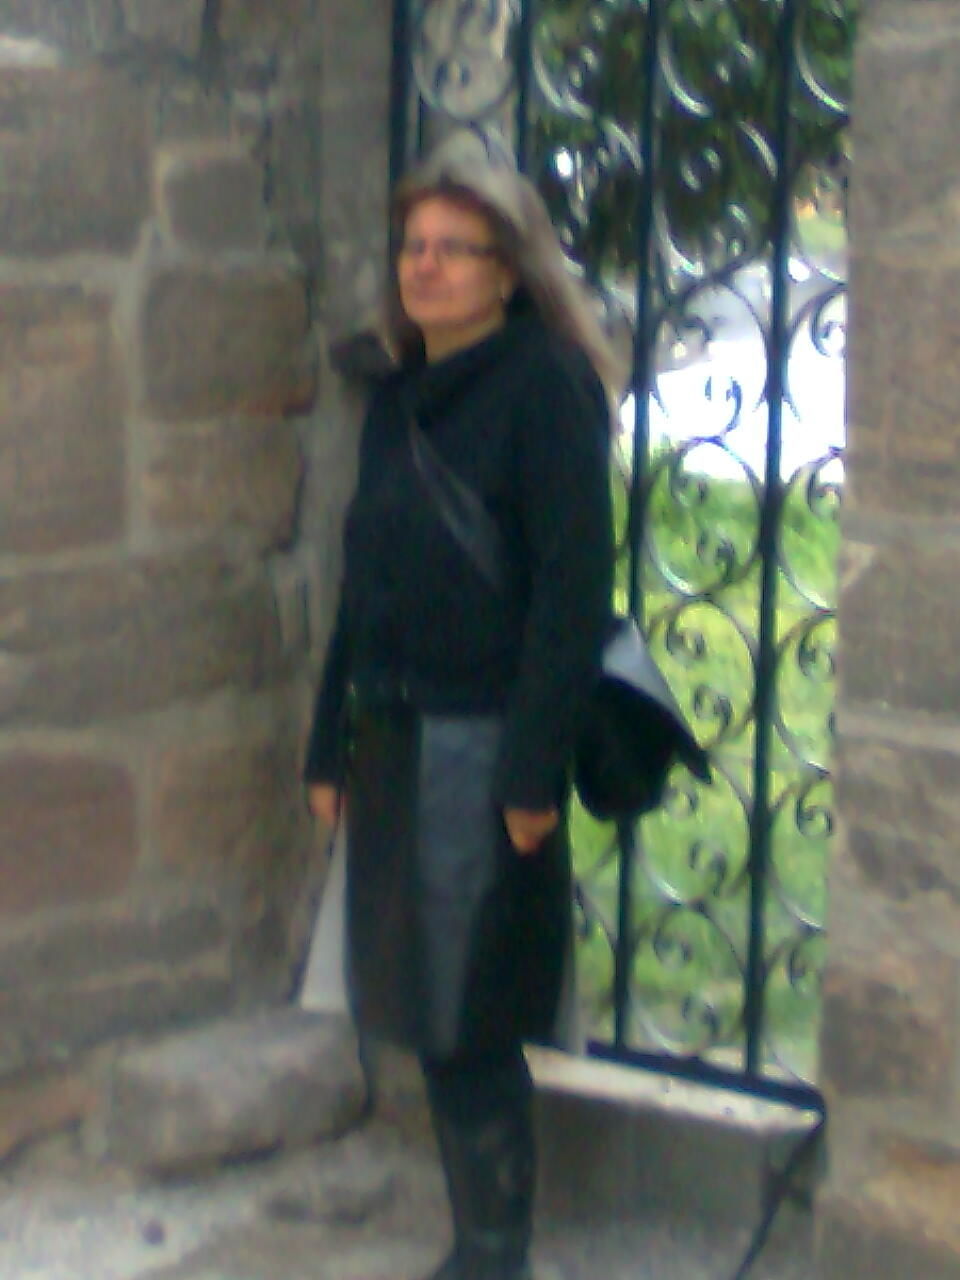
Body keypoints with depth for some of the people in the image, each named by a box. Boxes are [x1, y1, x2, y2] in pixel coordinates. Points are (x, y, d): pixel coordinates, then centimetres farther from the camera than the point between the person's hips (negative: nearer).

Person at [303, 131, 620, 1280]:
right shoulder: (396, 397, 13)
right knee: (422, 1013, 11)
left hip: (482, 744, -7)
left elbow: (573, 586, -14)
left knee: (467, 1029, -2)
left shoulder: (544, 385, -9)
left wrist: (534, 768, -18)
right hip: (392, 742, 7)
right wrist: (332, 745, 15)